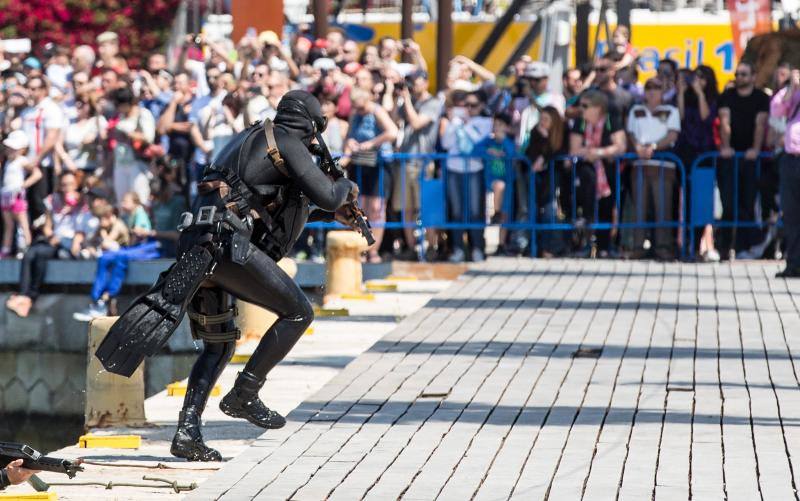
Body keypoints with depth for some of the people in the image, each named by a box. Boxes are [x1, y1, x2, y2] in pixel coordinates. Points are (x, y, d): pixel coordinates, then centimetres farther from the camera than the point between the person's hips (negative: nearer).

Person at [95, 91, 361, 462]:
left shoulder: (254, 140, 30)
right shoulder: (287, 143, 3)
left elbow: (280, 211, 41)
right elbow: (326, 196, -3)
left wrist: (331, 215, 44)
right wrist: (345, 187, 19)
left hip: (197, 246, 9)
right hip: (229, 243, -9)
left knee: (218, 346, 18)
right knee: (298, 313, 3)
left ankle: (187, 431, 4)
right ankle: (244, 395, -1)